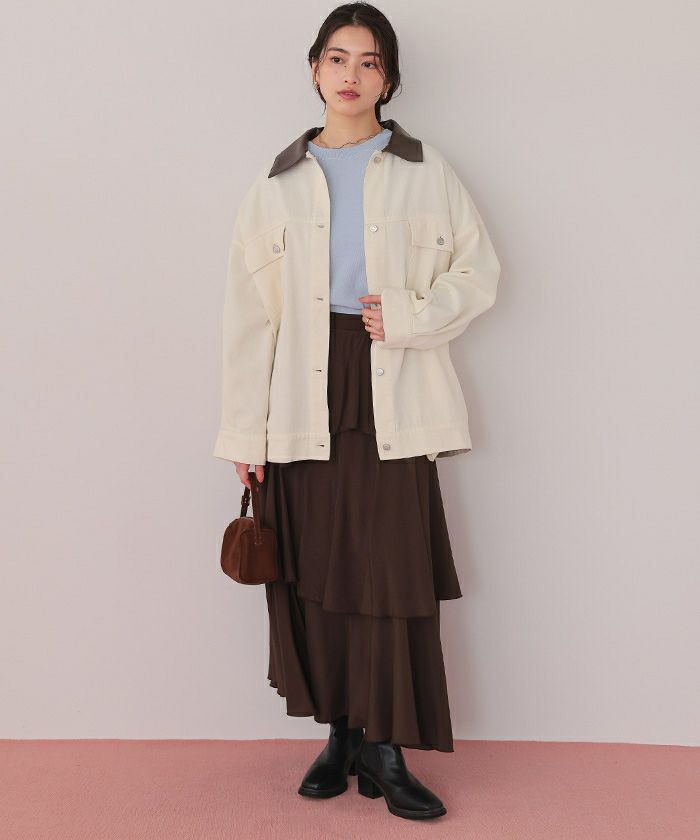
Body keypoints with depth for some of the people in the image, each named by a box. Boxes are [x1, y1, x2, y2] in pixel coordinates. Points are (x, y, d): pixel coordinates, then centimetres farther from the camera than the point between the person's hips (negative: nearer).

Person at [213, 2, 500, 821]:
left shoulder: (424, 172, 8)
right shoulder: (278, 181, 10)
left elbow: (478, 269, 9)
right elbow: (250, 313, 6)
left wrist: (408, 315, -10)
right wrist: (245, 430, 2)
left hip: (392, 396, -1)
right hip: (307, 398, 2)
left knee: (396, 573, -3)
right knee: (316, 571, 4)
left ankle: (386, 748, 10)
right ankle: (342, 731, 20)